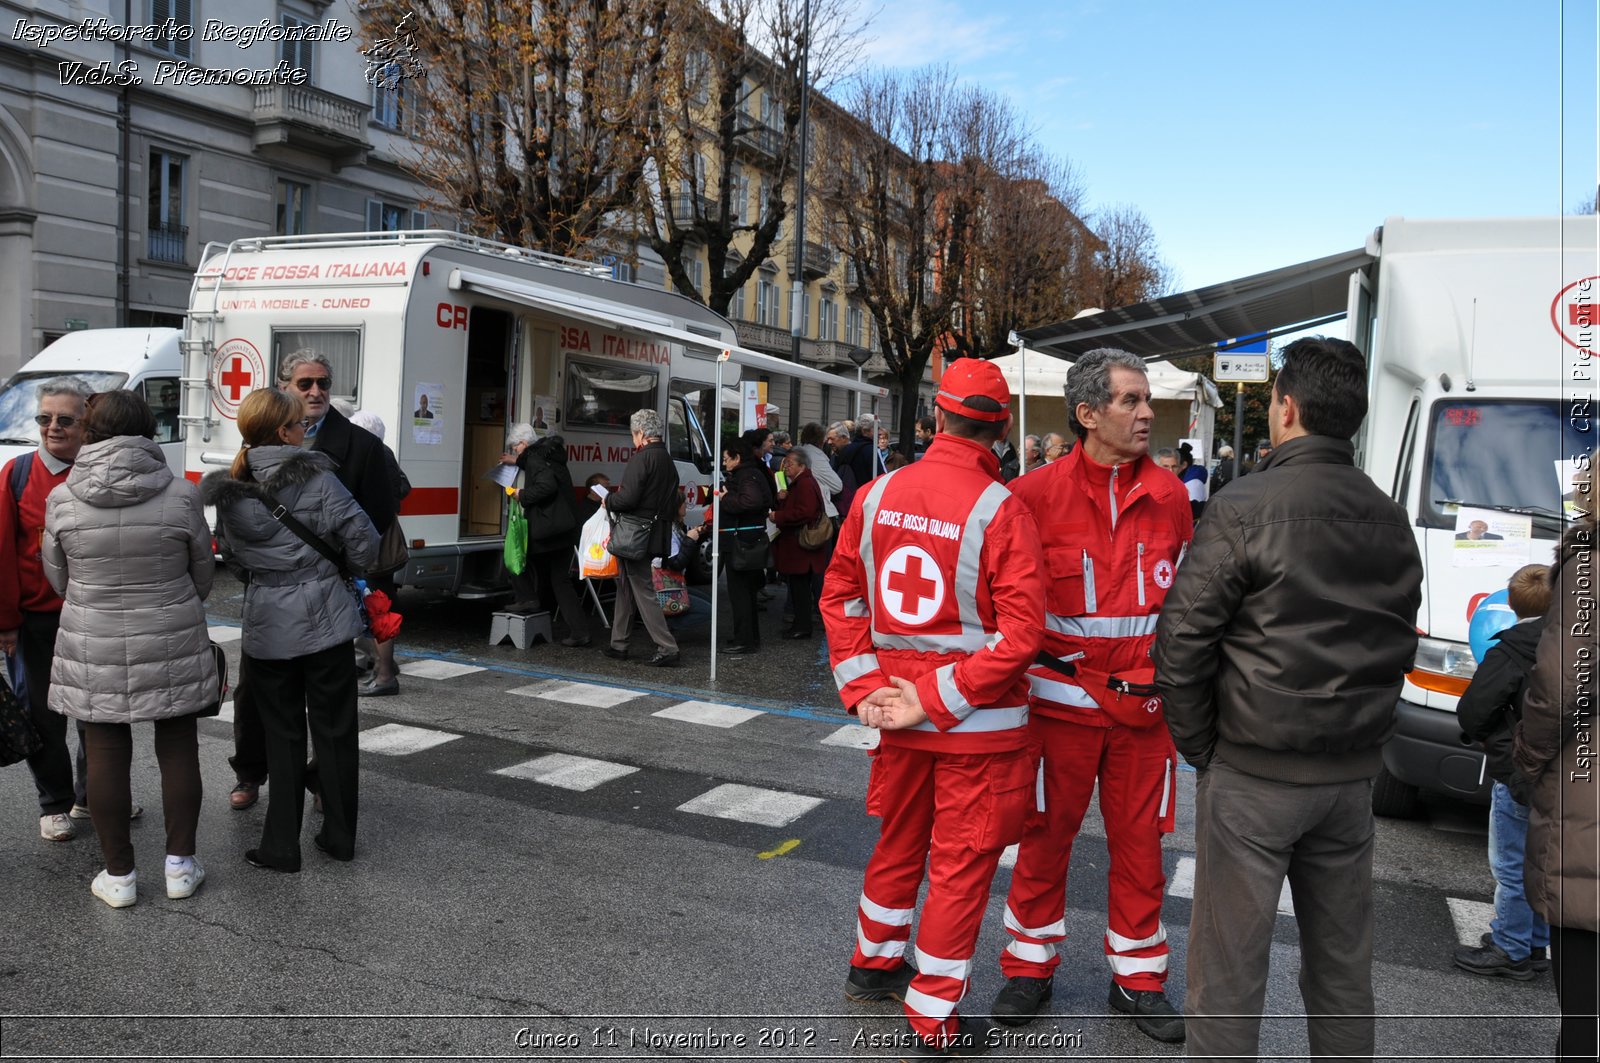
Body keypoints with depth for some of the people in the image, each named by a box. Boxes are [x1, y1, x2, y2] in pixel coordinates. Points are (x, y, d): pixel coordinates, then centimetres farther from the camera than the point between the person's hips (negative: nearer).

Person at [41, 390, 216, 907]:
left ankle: (118, 875, 18)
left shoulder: (62, 500, -6)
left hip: (93, 651, 1)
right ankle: (180, 865, 18)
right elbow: (202, 577, 0)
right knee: (178, 749, 11)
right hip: (172, 648, -1)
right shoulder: (181, 494, -10)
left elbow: (59, 579, 6)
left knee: (106, 755, 9)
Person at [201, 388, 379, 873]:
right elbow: (363, 541, -10)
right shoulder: (317, 477, -10)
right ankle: (339, 837, 20)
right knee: (334, 731, 10)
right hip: (326, 620, -2)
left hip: (267, 627, 2)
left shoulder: (227, 492, 0)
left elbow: (229, 552, 9)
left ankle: (280, 846, 15)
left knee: (283, 736, 13)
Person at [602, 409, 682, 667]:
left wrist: (608, 500, -4)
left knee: (643, 592, -4)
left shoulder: (641, 458, -16)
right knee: (626, 587, 19)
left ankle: (667, 648, -5)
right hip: (657, 536, 9)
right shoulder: (668, 460, 12)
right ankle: (618, 645, 27)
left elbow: (627, 498, -23)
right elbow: (673, 502, 17)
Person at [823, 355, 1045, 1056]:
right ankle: (935, 1022, 23)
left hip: (901, 712, 5)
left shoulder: (878, 494, -3)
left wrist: (863, 685, 2)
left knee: (899, 841, 25)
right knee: (961, 865, 10)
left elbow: (840, 593, 2)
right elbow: (1020, 634, -21)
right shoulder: (1002, 512, -17)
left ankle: (873, 965, 44)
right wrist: (937, 700, -16)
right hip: (979, 726, -5)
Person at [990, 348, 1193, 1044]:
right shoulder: (1038, 493, -8)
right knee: (1046, 835, 10)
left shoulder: (1169, 497, 2)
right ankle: (1031, 965, 30)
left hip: (1145, 704, 3)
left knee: (1140, 839, 12)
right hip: (1062, 697, -2)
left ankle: (1137, 975, 31)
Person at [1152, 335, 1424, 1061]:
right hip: (1353, 774, 7)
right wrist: (1361, 734, 17)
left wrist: (1198, 744, -3)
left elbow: (1183, 638, -15)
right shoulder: (1392, 520, 7)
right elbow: (1398, 645, 13)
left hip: (1253, 771, -6)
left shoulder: (1247, 506, -14)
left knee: (1229, 966, 4)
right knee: (1342, 962, 18)